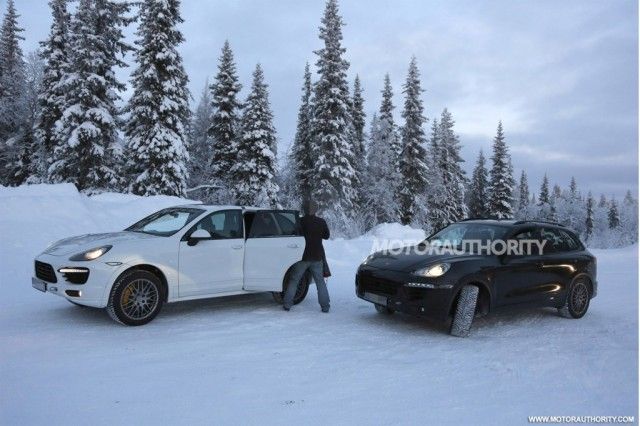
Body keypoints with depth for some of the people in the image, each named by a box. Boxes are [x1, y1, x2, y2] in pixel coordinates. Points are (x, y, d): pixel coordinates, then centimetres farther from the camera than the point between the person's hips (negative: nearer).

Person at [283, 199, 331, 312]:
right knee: (320, 282, 10)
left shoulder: (300, 222, -9)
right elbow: (326, 236, 12)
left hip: (303, 256, -2)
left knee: (294, 281, 8)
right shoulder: (321, 222, 0)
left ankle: (287, 304, 7)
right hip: (317, 256, 2)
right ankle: (325, 306, 7)